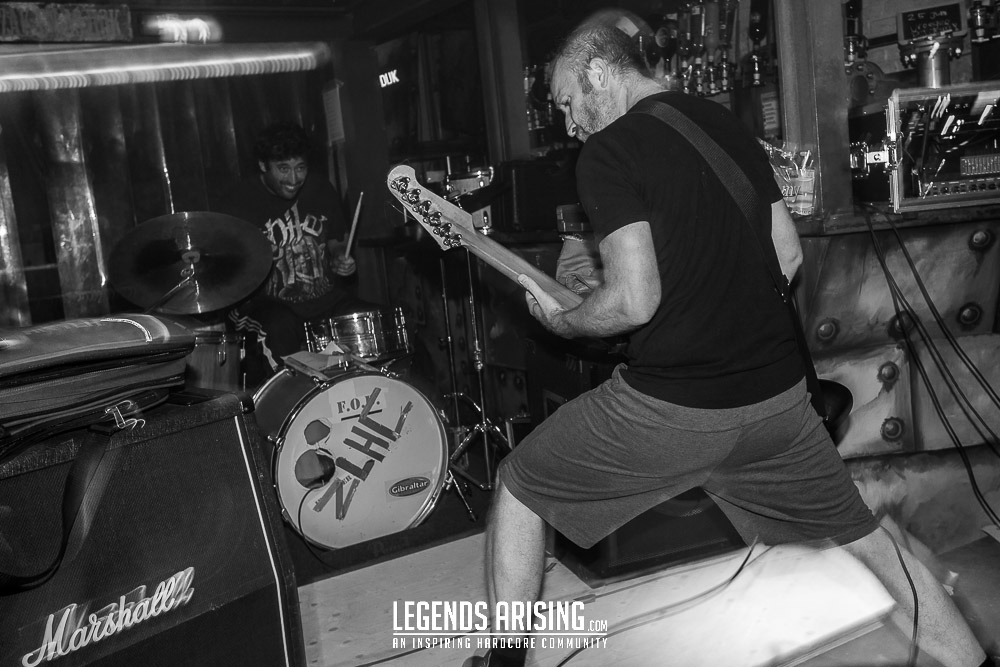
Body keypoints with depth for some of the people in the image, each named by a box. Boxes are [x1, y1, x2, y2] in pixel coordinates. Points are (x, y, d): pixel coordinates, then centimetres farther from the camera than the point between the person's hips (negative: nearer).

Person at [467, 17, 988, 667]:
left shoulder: (608, 154, -11)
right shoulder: (728, 122, 11)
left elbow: (634, 301, -19)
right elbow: (788, 255, 14)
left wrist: (560, 321, -1)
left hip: (668, 409, -6)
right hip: (780, 390, 6)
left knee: (518, 488, 14)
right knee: (864, 534, 24)